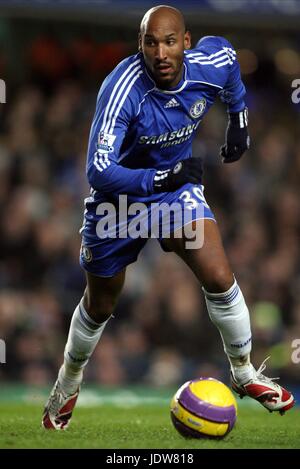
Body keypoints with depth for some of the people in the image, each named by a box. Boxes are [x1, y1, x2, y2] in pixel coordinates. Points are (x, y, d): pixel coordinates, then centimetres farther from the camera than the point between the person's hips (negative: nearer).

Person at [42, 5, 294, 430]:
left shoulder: (211, 63, -22)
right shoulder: (122, 90, -36)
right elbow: (99, 171, -38)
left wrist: (238, 121, 13)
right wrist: (162, 178, -39)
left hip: (177, 185, 3)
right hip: (119, 197, -2)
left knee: (219, 280, -15)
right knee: (99, 306, 15)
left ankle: (245, 374, 9)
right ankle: (68, 384, 43)